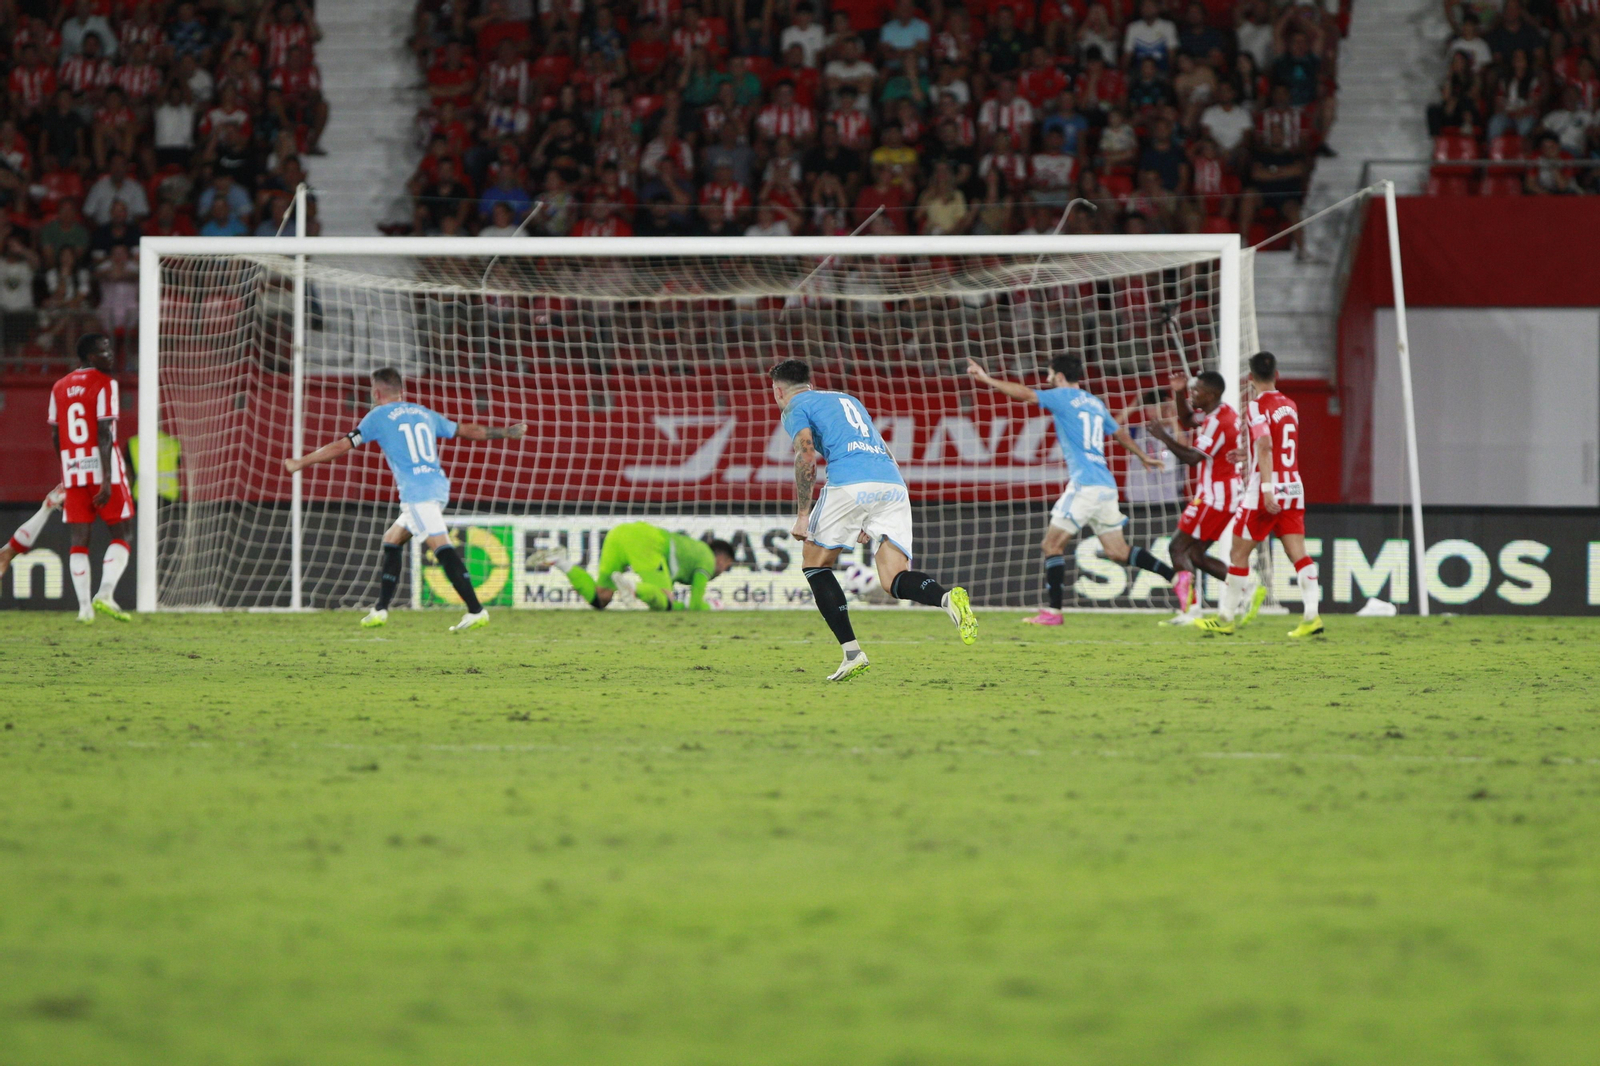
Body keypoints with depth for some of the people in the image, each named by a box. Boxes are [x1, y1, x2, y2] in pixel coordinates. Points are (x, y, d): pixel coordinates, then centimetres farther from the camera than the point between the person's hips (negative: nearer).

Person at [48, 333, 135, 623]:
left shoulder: (59, 388, 12)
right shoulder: (105, 384, -7)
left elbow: (55, 438, 14)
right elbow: (105, 434, -15)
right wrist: (107, 480, -18)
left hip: (73, 469, 5)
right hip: (103, 468, -5)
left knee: (79, 541, 5)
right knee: (121, 533, 5)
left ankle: (84, 606, -2)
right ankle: (105, 594, -12)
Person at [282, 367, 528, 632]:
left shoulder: (379, 416, 5)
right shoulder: (424, 413, 21)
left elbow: (342, 445, 6)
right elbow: (466, 430, 28)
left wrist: (302, 462, 15)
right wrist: (506, 432, 42)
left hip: (417, 491, -8)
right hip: (439, 487, 8)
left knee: (442, 547, -16)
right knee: (392, 541, 19)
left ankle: (476, 611, -27)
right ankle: (380, 610, 20)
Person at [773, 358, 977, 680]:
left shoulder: (796, 408, 13)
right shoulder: (848, 400, 35)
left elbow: (806, 456, -5)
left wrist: (803, 515, -5)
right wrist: (869, 521, 33)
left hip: (850, 484, -6)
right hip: (894, 482, 6)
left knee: (814, 562, 14)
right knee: (894, 578, 0)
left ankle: (852, 652, 4)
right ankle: (948, 597, -33)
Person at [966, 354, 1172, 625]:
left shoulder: (1064, 397, -2)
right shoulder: (1096, 403, 19)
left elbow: (1024, 394, -12)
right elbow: (1119, 432, 33)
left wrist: (987, 379, -8)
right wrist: (1144, 457, 48)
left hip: (1085, 485, -8)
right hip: (1106, 484, 8)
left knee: (1052, 545, -3)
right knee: (1118, 551, 11)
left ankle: (1053, 611, -10)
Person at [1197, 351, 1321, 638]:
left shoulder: (1258, 407, -9)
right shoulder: (1290, 406, 13)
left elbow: (1265, 446, -23)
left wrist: (1267, 489, -29)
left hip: (1267, 486, -6)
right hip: (1294, 485, 6)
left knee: (1239, 551, 5)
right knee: (1298, 553, 1)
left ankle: (1225, 618, 11)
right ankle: (1312, 616, -13)